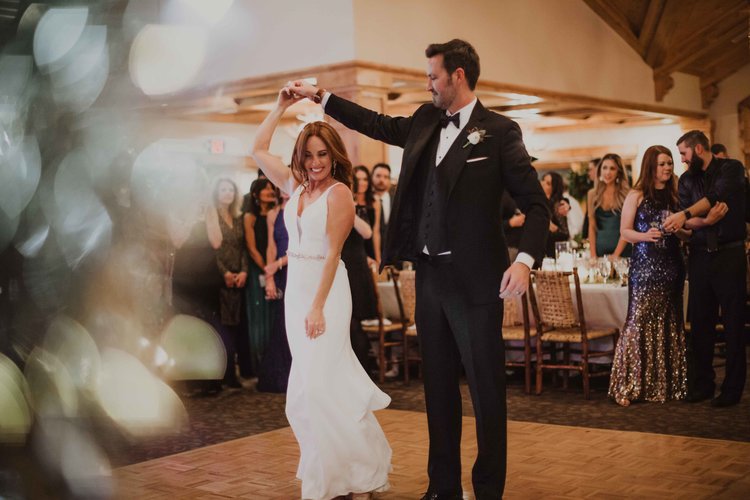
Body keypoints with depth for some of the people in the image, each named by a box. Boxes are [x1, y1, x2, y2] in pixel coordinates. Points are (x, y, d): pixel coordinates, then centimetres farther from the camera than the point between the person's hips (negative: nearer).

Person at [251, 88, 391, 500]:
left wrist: (318, 306, -19)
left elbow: (333, 252, -14)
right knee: (308, 381, 9)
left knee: (320, 381, -9)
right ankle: (328, 467, 20)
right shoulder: (296, 187, 10)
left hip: (325, 289, -7)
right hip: (295, 286, 7)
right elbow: (258, 151, 19)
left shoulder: (339, 192, -9)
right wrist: (281, 107, 16)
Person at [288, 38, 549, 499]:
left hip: (475, 280, -6)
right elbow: (378, 124, 27)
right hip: (429, 275, 7)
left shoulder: (499, 131, -6)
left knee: (487, 388, 1)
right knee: (439, 386, 13)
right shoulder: (426, 122, 11)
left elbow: (535, 203, -8)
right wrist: (320, 96, 30)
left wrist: (525, 258, -23)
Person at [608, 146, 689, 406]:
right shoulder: (637, 195, 1)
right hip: (644, 265, -5)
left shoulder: (674, 195, 13)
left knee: (668, 324, 7)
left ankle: (666, 384, 14)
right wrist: (646, 236, -18)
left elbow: (684, 230, 15)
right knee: (639, 321, -8)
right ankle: (630, 386, -4)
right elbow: (625, 231, -1)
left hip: (671, 265, 5)